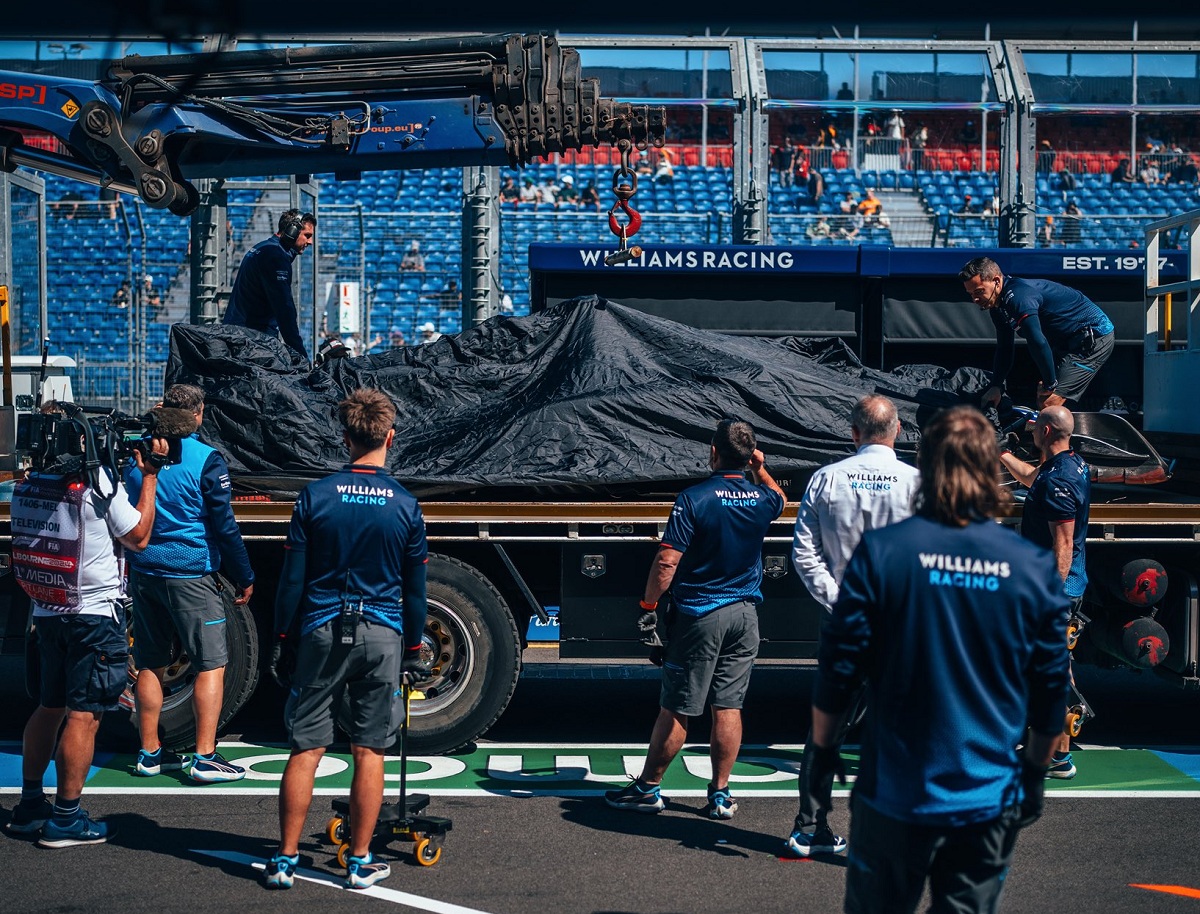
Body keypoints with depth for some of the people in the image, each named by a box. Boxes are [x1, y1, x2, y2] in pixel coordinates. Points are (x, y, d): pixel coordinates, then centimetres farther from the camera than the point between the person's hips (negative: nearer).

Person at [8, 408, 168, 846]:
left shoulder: (27, 485, 4)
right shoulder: (98, 481, -15)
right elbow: (138, 536, -5)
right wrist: (150, 473, 0)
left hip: (46, 611, 7)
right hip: (95, 613, -7)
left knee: (49, 707, 18)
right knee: (83, 715, -2)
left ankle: (29, 805, 24)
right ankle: (65, 819, 1)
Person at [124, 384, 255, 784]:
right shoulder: (206, 460, -12)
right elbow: (224, 526, -10)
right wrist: (244, 578, -2)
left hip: (143, 572, 6)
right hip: (190, 574, -6)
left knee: (151, 664, 13)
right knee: (211, 665, 1)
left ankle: (150, 753, 18)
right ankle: (205, 758, -2)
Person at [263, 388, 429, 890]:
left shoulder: (315, 496, -3)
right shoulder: (405, 505, -1)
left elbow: (292, 579, -1)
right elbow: (414, 590, 5)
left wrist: (283, 639, 8)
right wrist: (413, 651, 14)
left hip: (321, 632, 0)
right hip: (382, 634, 0)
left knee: (305, 750, 5)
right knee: (369, 752, 6)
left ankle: (286, 860, 10)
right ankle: (360, 863, 12)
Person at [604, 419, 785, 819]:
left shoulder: (694, 498, -14)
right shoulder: (762, 498, 2)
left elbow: (667, 563, -17)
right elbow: (780, 499, 30)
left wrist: (648, 606, -8)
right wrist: (760, 469, 24)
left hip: (700, 617, -5)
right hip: (745, 616, 5)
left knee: (675, 710, 1)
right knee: (728, 707, 8)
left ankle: (648, 788, 11)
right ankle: (720, 795, 12)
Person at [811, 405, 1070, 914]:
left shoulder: (880, 552, -10)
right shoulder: (1034, 567, -4)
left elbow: (839, 668, -7)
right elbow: (1050, 692, 3)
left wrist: (822, 748, 8)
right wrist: (1036, 774, 17)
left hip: (896, 792, -1)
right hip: (990, 801, 1)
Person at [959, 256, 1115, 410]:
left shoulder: (1018, 296, -28)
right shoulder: (998, 306, 5)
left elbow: (1038, 343, -38)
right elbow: (1004, 348, 13)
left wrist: (1050, 384, -28)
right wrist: (995, 387, 2)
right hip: (1066, 343, 11)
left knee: (1048, 405, -18)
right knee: (1042, 400, 14)